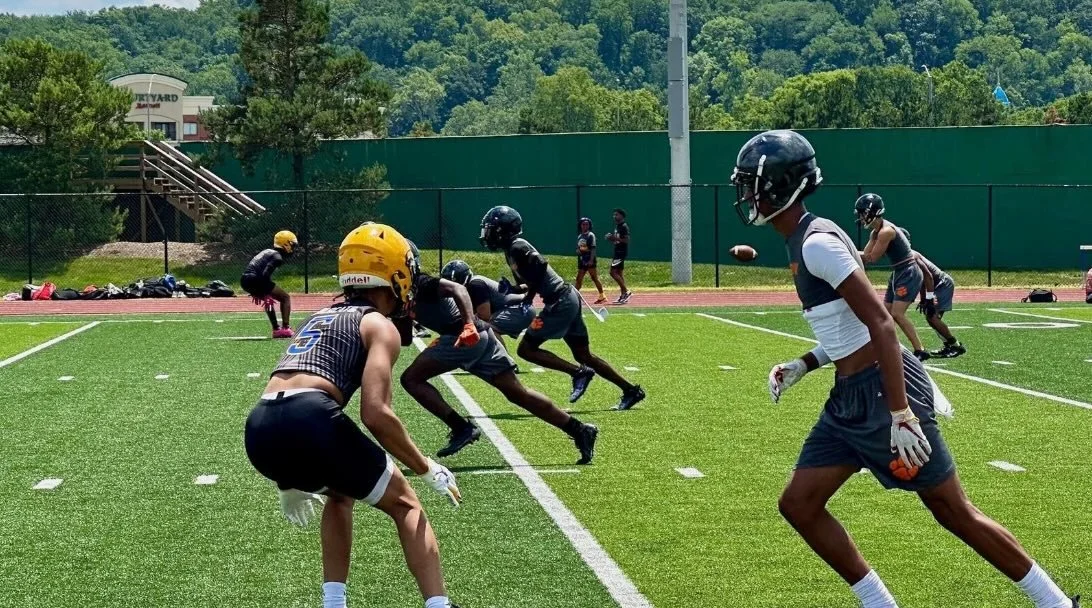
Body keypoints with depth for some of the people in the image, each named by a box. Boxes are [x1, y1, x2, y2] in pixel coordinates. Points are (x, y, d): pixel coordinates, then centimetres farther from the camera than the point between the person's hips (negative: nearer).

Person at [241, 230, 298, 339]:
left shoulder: (268, 252, 23)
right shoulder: (277, 257, -4)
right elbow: (265, 274, -17)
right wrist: (264, 292, -15)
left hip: (244, 280, 9)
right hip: (255, 280, -9)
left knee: (269, 300, 32)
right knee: (286, 298, 5)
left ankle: (276, 329, 30)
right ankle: (285, 328, -4)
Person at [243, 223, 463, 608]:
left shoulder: (320, 317, 32)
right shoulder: (380, 326, 9)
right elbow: (375, 414, -6)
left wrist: (290, 479, 43)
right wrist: (427, 470, 5)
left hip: (259, 430, 7)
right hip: (307, 421, -7)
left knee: (340, 493, 34)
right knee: (405, 504, 13)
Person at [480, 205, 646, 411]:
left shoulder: (517, 248, -11)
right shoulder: (512, 250, 17)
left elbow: (540, 266, -23)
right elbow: (524, 284, 23)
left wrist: (528, 296, -16)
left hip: (560, 302, -10)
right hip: (569, 300, 10)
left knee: (526, 349, -5)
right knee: (583, 355, 12)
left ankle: (579, 372, -9)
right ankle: (630, 390, 12)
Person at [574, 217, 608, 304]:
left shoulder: (591, 235, -4)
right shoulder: (579, 236, 17)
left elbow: (593, 248, -11)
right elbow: (578, 249, 23)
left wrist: (591, 260, -20)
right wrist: (578, 251, -2)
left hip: (590, 261, -7)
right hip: (582, 261, 7)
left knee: (595, 279, -8)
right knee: (579, 279, 6)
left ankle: (602, 296, -4)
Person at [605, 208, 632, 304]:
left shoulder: (624, 227, -13)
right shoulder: (617, 226, 16)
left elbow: (626, 240, -19)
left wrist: (615, 238, -24)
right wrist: (611, 238, 5)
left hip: (622, 252, -10)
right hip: (617, 252, 10)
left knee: (613, 272, -14)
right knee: (619, 273, 9)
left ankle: (626, 291, -12)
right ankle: (623, 295, 11)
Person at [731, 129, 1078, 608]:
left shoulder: (816, 244, -18)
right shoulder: (805, 241, 12)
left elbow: (880, 324, -24)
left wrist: (899, 413, -27)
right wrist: (803, 365, 11)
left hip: (881, 392, -10)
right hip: (849, 399, 10)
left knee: (953, 511, 0)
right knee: (798, 504, 7)